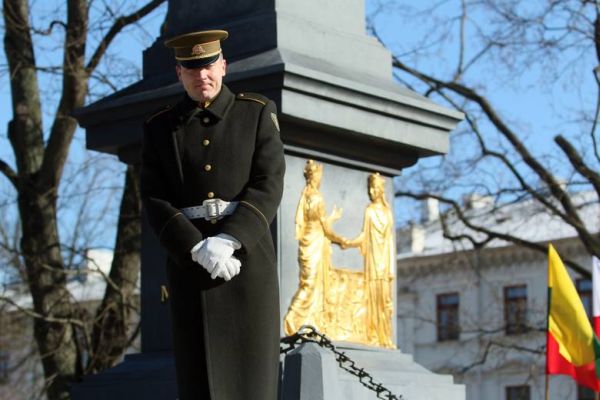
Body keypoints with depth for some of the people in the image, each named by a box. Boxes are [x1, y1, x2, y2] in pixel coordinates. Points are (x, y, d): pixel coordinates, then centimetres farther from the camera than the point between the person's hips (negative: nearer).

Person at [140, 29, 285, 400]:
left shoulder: (258, 114, 4)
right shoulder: (159, 129, 8)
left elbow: (268, 187, -6)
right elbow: (156, 202, -1)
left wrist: (227, 242, -19)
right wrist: (199, 251, -17)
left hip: (246, 255, -1)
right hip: (190, 260, 1)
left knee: (250, 370, -4)